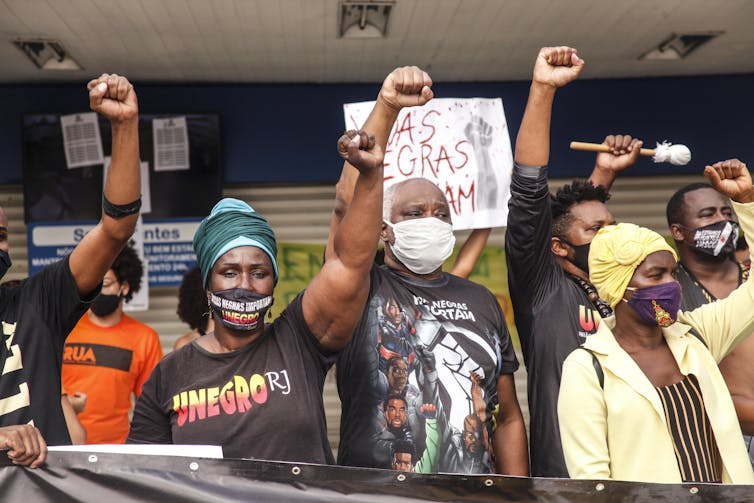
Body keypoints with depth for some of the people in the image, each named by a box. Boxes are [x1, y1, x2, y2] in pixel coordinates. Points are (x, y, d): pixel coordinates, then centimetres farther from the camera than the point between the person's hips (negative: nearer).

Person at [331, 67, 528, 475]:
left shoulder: (481, 301, 13)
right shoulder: (363, 290, 1)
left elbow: (508, 417, 14)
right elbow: (348, 201, -15)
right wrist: (386, 107, -19)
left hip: (473, 488, 3)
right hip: (375, 487, -3)